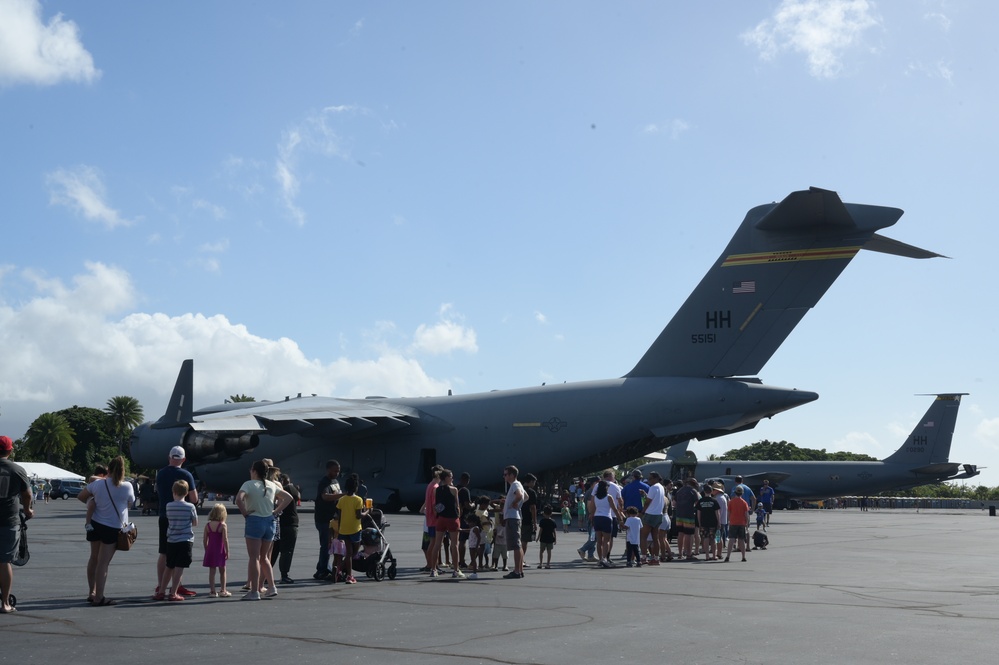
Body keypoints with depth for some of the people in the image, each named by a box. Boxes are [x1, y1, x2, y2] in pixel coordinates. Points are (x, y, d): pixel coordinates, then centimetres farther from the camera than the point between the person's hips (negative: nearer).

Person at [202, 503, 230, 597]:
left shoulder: (207, 525, 1)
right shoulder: (223, 525, -11)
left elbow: (205, 540, 3)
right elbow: (225, 540, -15)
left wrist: (206, 550, 14)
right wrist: (227, 552, -8)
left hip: (210, 550, 3)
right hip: (220, 551, -3)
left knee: (212, 571, 7)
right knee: (222, 571, 10)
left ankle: (212, 591, 5)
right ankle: (222, 590, 14)